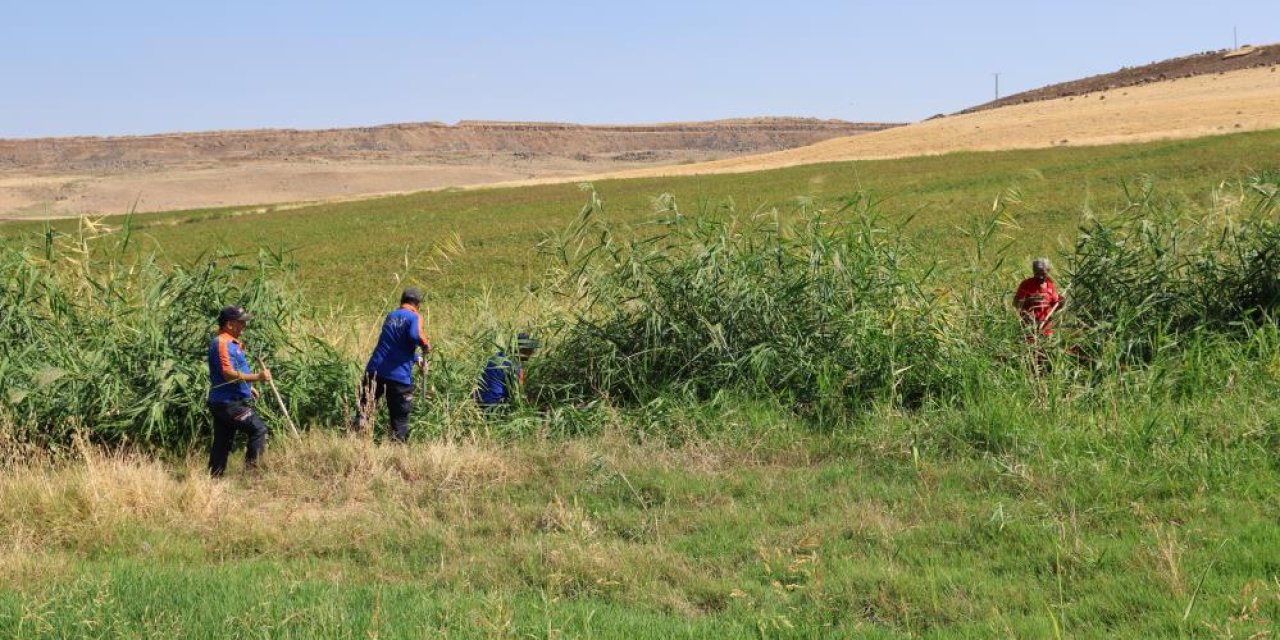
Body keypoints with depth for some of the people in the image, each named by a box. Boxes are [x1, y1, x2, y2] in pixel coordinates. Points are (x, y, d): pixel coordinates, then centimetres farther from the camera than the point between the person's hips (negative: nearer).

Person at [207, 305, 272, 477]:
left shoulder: (229, 342, 17)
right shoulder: (222, 343, -16)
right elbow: (228, 374, -25)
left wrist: (248, 387, 25)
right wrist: (257, 377, -27)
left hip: (222, 403, 11)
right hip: (230, 403, -11)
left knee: (223, 443, 12)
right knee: (259, 430, -10)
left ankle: (214, 478, 15)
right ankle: (252, 466, -9)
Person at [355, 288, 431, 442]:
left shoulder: (390, 316, 19)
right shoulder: (415, 317, -2)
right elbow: (416, 335, -24)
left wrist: (416, 358, 33)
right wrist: (426, 346, -5)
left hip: (375, 370, 5)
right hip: (399, 376, -5)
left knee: (364, 411, 11)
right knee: (400, 418, 6)